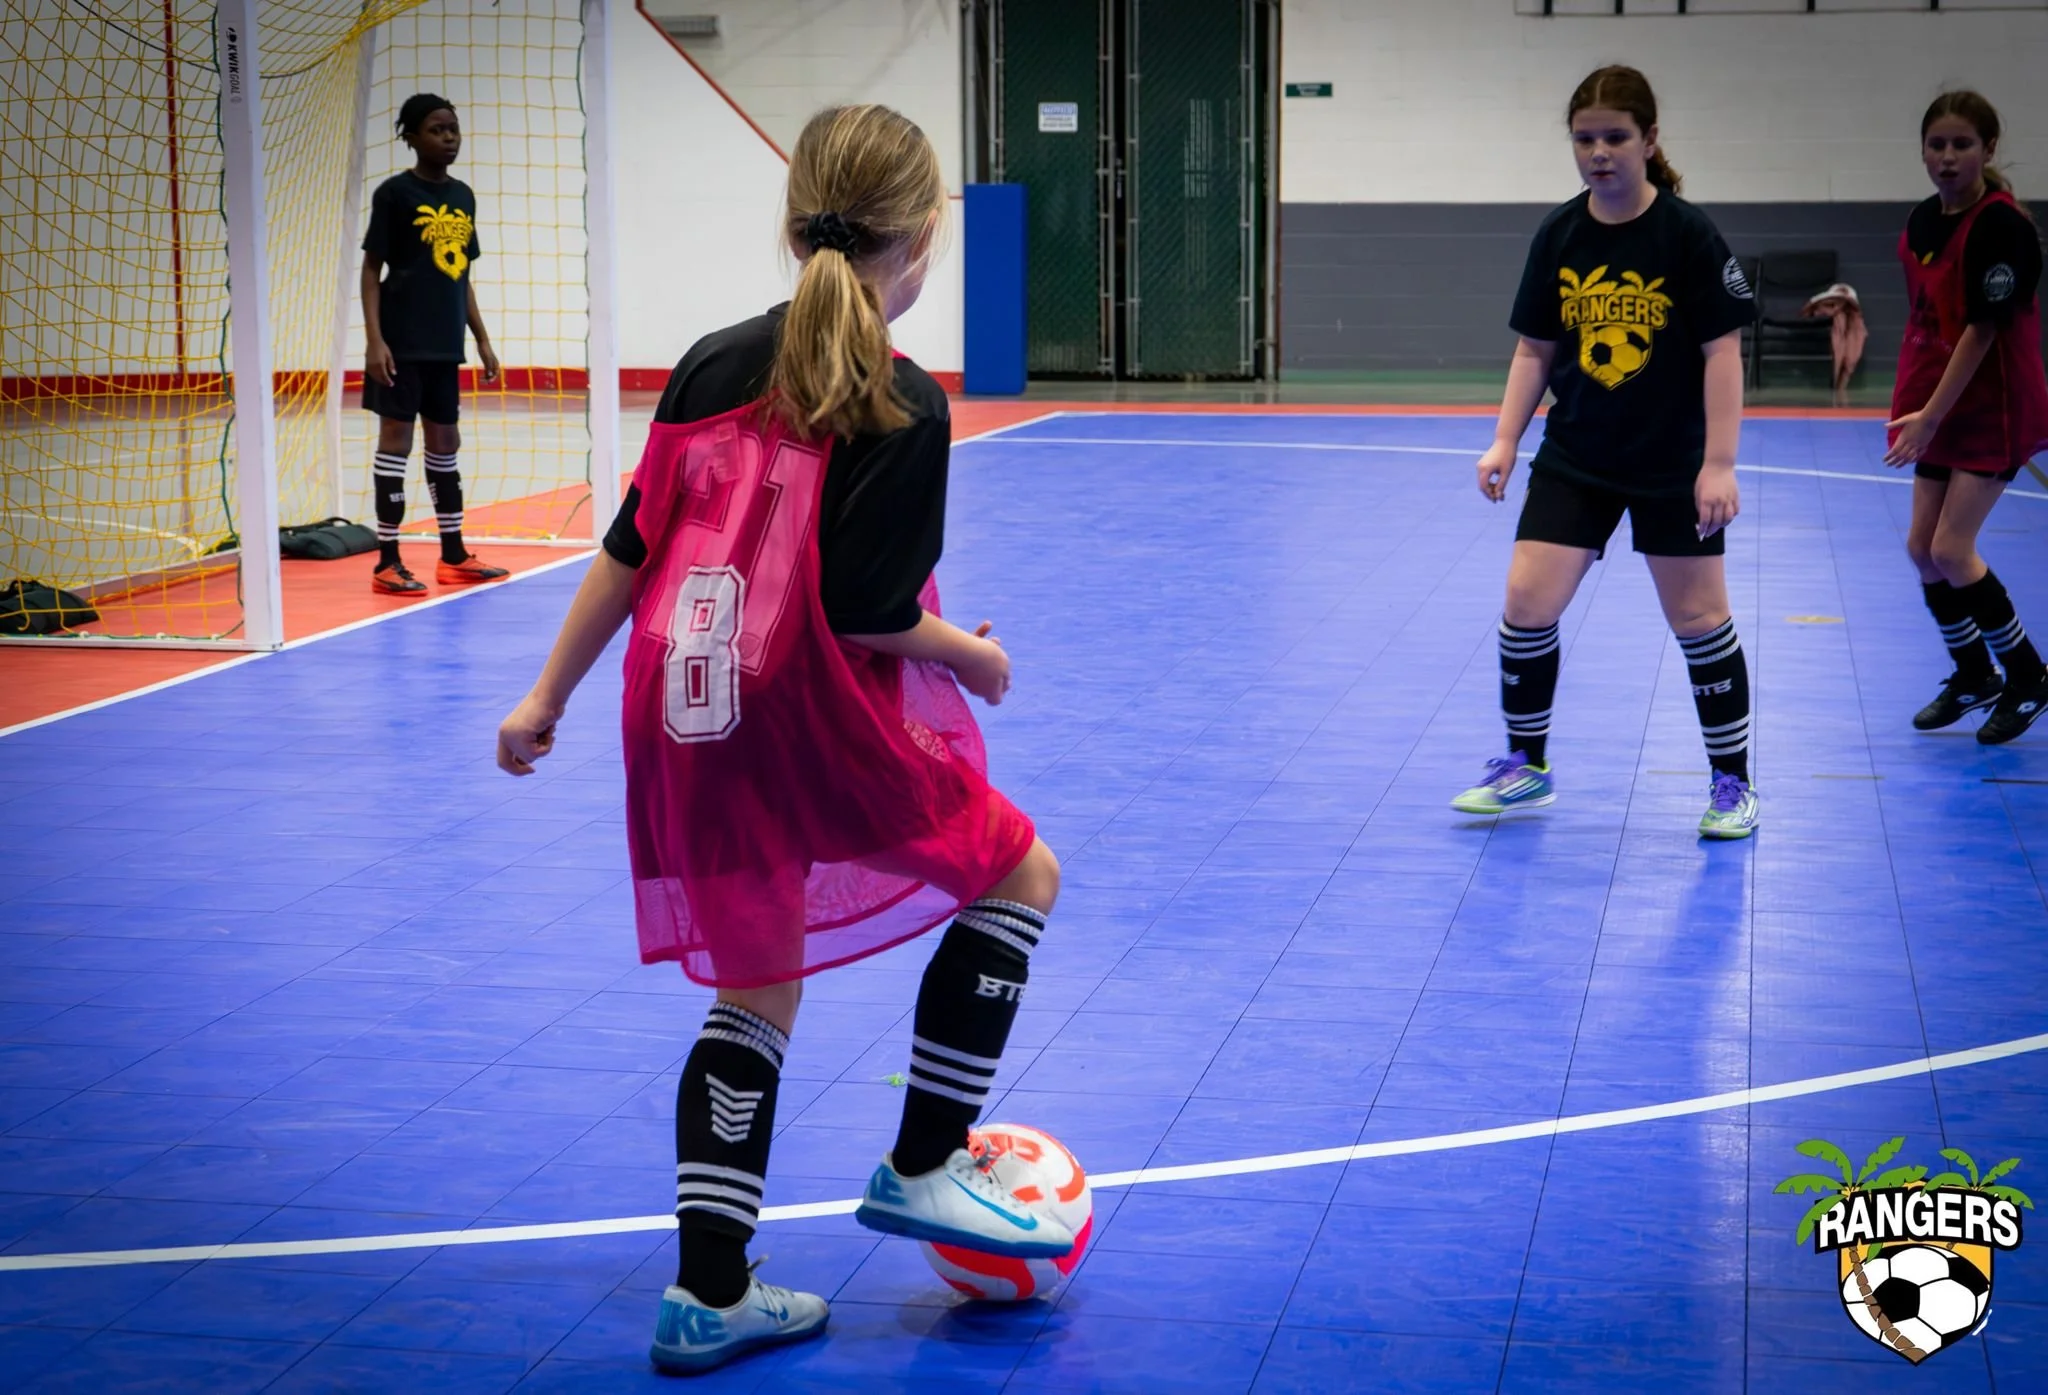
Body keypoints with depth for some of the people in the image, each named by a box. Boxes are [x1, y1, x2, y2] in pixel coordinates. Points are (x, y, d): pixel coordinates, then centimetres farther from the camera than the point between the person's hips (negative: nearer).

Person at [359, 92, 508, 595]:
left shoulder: (463, 196, 12)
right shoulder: (395, 193, -6)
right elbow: (371, 269, -7)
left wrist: (482, 339, 16)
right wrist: (374, 338, -15)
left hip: (445, 344, 6)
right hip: (402, 343, -6)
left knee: (445, 442, 12)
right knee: (396, 438, -3)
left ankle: (453, 556, 20)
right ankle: (387, 563, 1)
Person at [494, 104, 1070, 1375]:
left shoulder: (718, 365, 6)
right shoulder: (906, 409, -12)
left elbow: (630, 549, 8)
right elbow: (861, 612, -16)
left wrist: (548, 698, 15)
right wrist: (974, 658, 2)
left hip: (688, 728, 7)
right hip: (816, 723, -6)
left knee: (754, 995, 16)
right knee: (1021, 875, 14)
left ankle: (711, 1295, 17)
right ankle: (923, 1168, 15)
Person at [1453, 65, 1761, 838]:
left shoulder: (1686, 234, -12)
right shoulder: (1558, 236, 0)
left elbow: (1723, 348, -12)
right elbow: (1534, 348, 7)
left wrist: (1719, 463, -17)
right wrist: (1504, 441, -2)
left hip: (1672, 465, -3)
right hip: (1573, 460, 3)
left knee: (1698, 616, 2)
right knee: (1526, 602, -4)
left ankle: (1732, 781, 18)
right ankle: (1526, 766, 14)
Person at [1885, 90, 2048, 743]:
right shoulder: (1922, 221, 5)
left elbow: (1982, 329, -21)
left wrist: (1929, 417, -20)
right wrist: (1911, 408, 10)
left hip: (1992, 408, -8)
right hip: (1938, 411, 8)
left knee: (1952, 552, -10)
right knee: (1922, 548, 8)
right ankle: (1973, 677, 27)